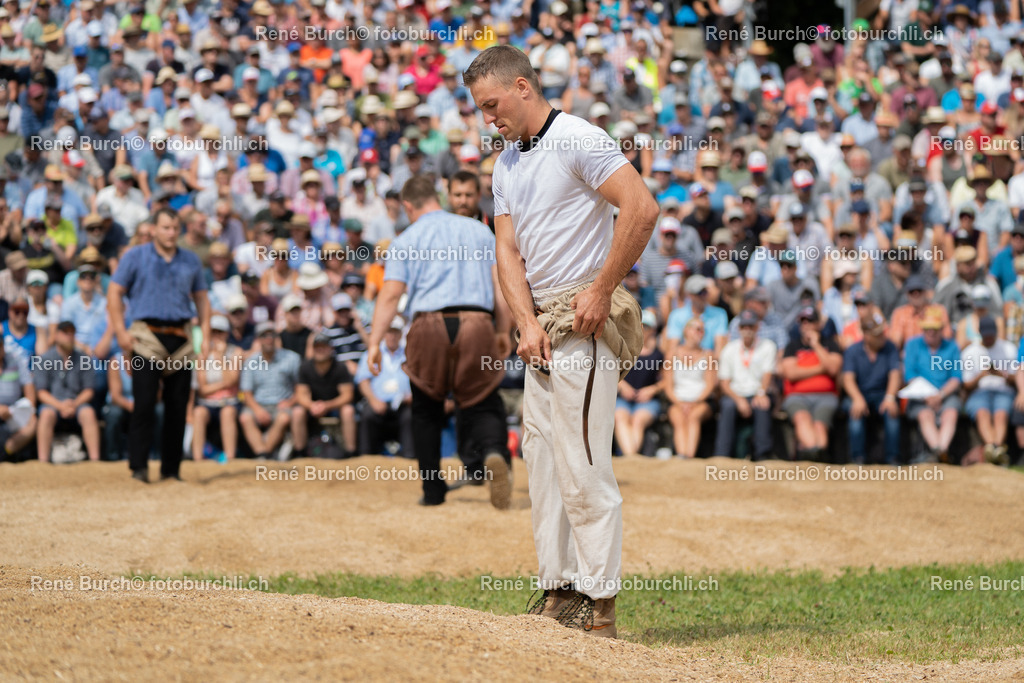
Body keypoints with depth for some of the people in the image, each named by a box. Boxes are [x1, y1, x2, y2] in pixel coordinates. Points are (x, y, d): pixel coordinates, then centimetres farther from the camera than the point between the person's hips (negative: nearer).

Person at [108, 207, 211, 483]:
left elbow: (201, 298, 19)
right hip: (147, 336, -3)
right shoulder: (135, 256, 5)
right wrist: (120, 331, -6)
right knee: (144, 403, -12)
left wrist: (205, 335, 8)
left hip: (181, 340, 3)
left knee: (178, 407, 3)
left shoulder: (191, 261, 15)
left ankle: (171, 468, 10)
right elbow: (115, 292, 4)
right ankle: (138, 465, -9)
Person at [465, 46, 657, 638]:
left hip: (584, 320, -9)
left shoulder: (580, 140, -9)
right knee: (542, 462, 9)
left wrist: (602, 292, -16)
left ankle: (598, 606, -10)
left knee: (583, 466, -11)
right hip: (542, 322, 9)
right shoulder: (506, 165, 17)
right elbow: (509, 250, 10)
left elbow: (642, 209, -19)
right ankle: (559, 591, 15)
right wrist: (528, 323, -5)